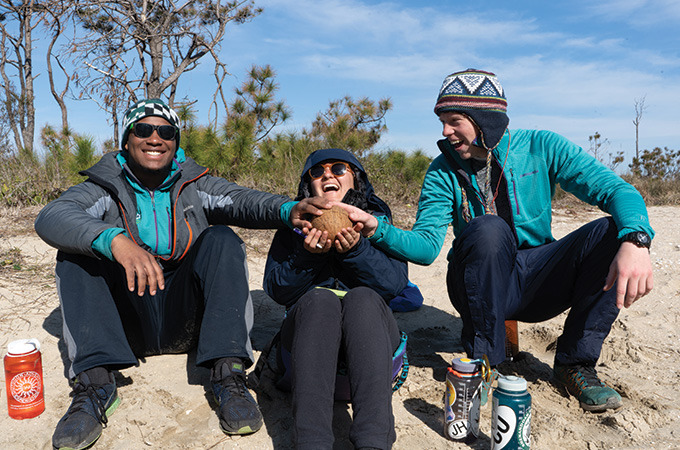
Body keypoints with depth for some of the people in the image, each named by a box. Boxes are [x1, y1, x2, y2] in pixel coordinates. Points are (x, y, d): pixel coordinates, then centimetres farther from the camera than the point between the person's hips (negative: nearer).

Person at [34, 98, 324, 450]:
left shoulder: (193, 184, 7)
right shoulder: (105, 187, 3)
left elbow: (241, 200, -12)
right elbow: (50, 218, -18)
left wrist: (287, 210, -36)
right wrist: (113, 239, -39)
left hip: (185, 319, 0)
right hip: (127, 324, 0)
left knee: (221, 238, -19)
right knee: (76, 250, -16)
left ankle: (227, 373, -28)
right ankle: (94, 381, -26)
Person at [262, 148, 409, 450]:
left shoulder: (376, 220, 16)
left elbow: (396, 283, -1)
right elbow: (276, 290, 4)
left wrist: (355, 250, -17)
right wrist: (307, 255, -14)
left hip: (370, 327, 0)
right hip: (306, 329, 0)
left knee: (362, 297, -32)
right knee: (320, 298, -32)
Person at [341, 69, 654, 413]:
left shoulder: (539, 148, -5)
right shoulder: (444, 171, -4)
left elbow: (617, 190, -12)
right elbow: (426, 246, -11)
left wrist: (636, 240, -33)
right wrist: (377, 229, -29)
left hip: (535, 282, 2)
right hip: (480, 288, -1)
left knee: (611, 232, -21)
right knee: (487, 228, -32)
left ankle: (575, 363, -9)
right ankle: (482, 359, -18)